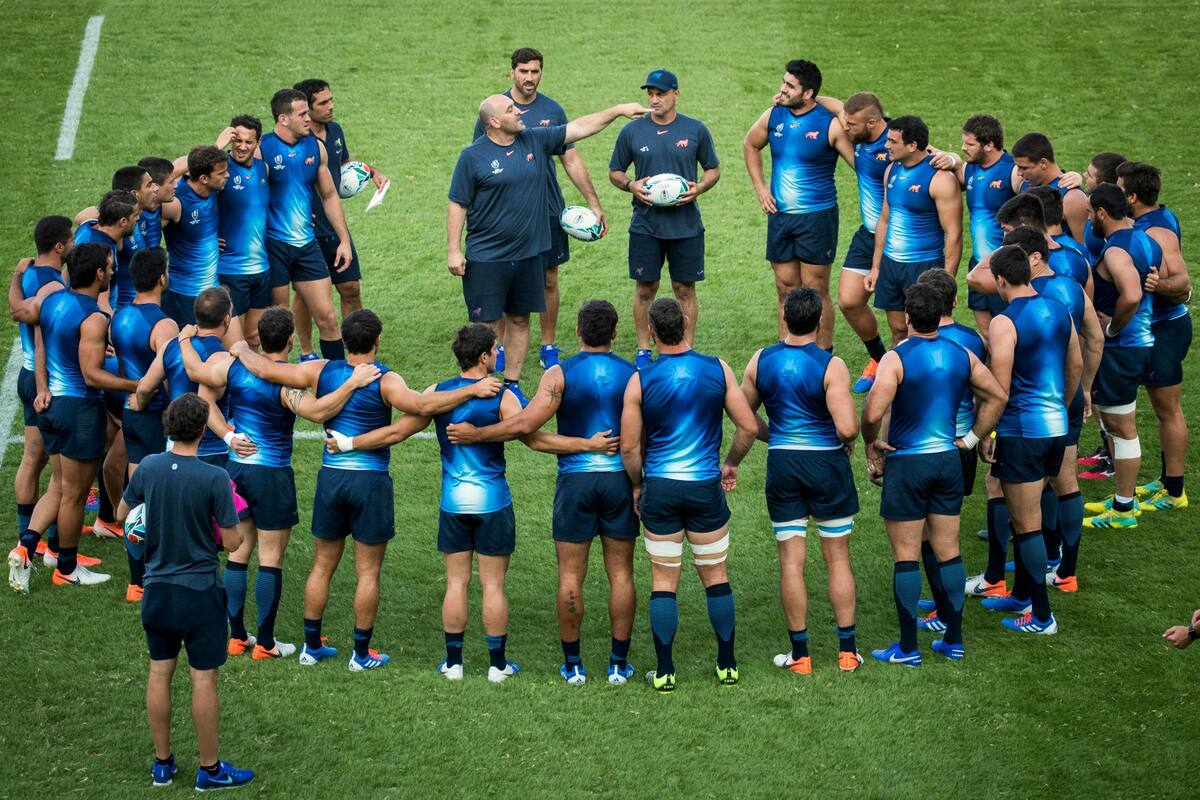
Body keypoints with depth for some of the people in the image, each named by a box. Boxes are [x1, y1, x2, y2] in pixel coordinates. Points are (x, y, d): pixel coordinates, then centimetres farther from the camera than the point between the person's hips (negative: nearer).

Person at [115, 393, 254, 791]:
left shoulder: (148, 468, -5)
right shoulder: (214, 479, -19)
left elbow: (122, 515, 10)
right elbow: (231, 541, -13)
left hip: (157, 589, 4)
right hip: (199, 592, -4)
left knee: (159, 673, 13)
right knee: (203, 679, 5)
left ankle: (162, 763, 23)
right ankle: (210, 769, 14)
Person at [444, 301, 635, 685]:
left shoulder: (560, 374, -8)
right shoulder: (633, 375, 0)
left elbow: (525, 424, -17)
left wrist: (473, 434, -8)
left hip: (575, 480, -2)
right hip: (620, 478, 2)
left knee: (570, 576, 6)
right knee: (620, 573, 8)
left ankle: (573, 664, 11)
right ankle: (619, 664, 11)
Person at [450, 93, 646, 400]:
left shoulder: (536, 141, 4)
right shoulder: (473, 156, -8)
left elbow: (579, 128, 10)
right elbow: (457, 205, -5)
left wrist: (618, 110, 6)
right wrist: (453, 250, -9)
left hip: (529, 254, 5)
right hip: (486, 257, -4)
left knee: (520, 320, 11)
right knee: (486, 324, -2)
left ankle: (512, 384, 21)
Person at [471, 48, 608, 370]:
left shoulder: (553, 111, 3)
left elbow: (572, 161, 7)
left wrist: (594, 204, 2)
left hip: (548, 211, 2)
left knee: (549, 281, 7)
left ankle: (548, 347, 18)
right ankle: (500, 346, 16)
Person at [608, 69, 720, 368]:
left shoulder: (696, 130, 2)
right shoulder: (632, 132, 2)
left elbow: (713, 169, 11)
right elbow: (614, 172, 11)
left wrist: (699, 187, -10)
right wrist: (631, 185, -10)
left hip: (686, 227, 0)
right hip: (645, 225, 0)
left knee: (685, 289, 5)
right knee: (645, 289, 5)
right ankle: (643, 352, 15)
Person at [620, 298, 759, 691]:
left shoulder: (641, 380, -8)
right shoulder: (717, 369, -4)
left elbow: (629, 447, -5)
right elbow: (749, 426, -2)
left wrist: (638, 486, 11)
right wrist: (731, 464, 15)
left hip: (660, 487, -1)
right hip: (706, 486, 1)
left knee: (663, 582, 6)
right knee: (716, 576, 13)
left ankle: (664, 672, 6)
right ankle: (727, 665, 17)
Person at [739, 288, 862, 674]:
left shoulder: (760, 362, -2)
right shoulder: (831, 366, -15)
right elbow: (847, 427, -21)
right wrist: (847, 439, 1)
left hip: (782, 464, 3)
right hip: (827, 462, -2)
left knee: (791, 561, 6)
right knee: (838, 558, 9)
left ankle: (800, 653, 9)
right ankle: (847, 650, 13)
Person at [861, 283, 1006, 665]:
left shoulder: (896, 358, -15)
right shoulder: (961, 355, 3)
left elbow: (873, 413, -24)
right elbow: (997, 397, 11)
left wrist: (872, 445, -6)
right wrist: (972, 437, 14)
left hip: (907, 464, -5)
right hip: (948, 461, 5)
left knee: (905, 556, 1)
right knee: (948, 551, 12)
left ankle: (908, 647, 4)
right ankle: (954, 640, 17)